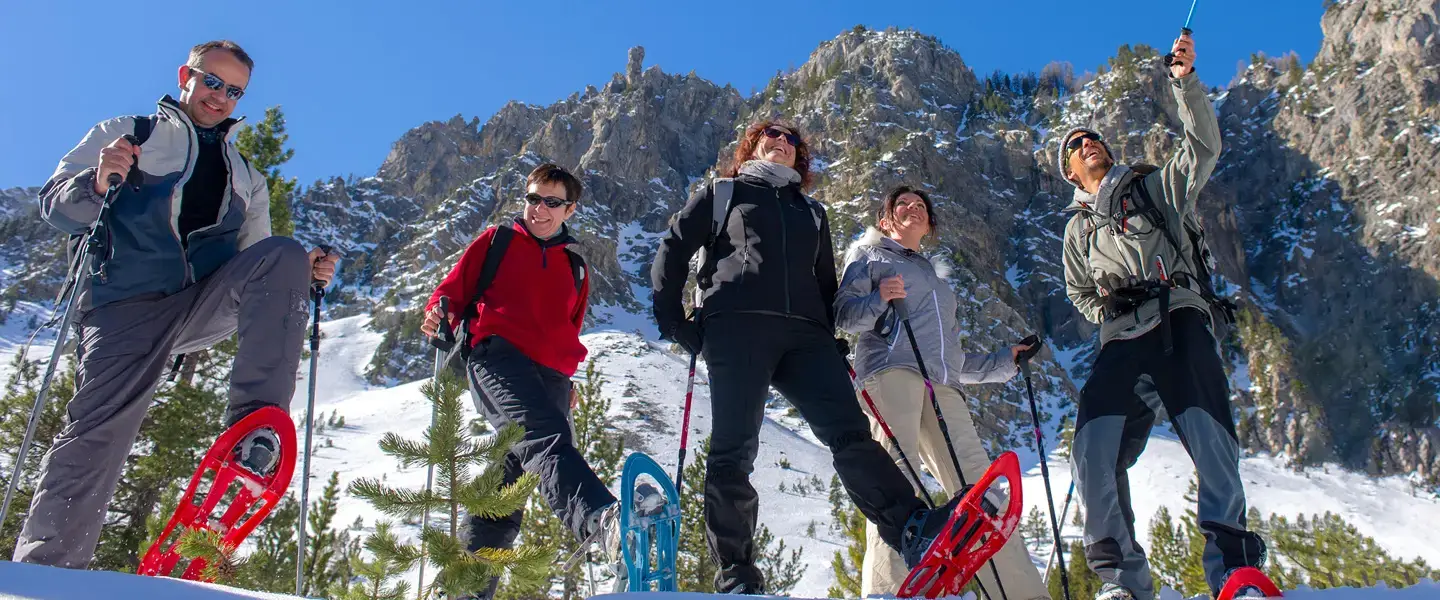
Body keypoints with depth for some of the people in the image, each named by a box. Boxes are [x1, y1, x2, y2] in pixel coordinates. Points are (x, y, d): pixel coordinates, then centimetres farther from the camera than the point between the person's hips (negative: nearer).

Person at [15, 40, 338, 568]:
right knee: (96, 436, -16)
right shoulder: (125, 134, 18)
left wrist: (302, 276, 1)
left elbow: (254, 265, 23)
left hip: (209, 303, 3)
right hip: (127, 306, -2)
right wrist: (96, 185, -15)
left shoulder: (247, 180, 30)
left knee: (283, 255, -24)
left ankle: (254, 424, -33)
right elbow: (55, 204, 8)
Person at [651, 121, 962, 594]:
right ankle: (736, 579, -10)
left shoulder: (811, 212, 34)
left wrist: (831, 341, 18)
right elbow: (672, 252, 16)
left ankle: (913, 531, -31)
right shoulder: (723, 194, 23)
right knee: (734, 448, -13)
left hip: (804, 332, 3)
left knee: (849, 430, -16)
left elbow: (826, 282, 34)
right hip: (736, 325, -3)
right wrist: (673, 321, 3)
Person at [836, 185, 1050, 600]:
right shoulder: (870, 257, 22)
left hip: (942, 387, 5)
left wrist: (1004, 362, 29)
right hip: (891, 371, -5)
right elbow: (843, 313, 4)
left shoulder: (937, 276, 38)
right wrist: (878, 300, -14)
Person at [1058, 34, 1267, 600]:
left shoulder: (1153, 188, 19)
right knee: (1093, 451, -17)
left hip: (1180, 324, -2)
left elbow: (1203, 147, 5)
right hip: (1121, 344, 3)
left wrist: (1185, 83, -5)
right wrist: (1104, 309, 13)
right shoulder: (1077, 229, 27)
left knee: (1209, 435, -22)